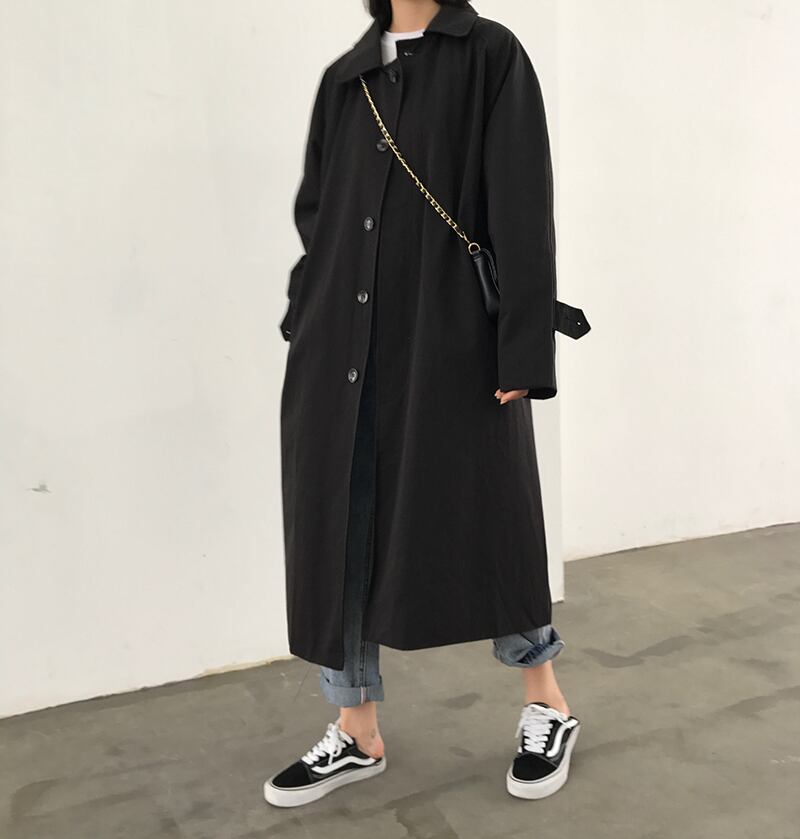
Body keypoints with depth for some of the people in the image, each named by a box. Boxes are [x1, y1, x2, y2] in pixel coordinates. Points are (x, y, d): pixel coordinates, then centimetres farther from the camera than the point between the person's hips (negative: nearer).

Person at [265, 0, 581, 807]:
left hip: (450, 344, -5)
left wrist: (523, 350, -14)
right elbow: (315, 215, 17)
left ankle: (548, 705, 28)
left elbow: (524, 212, -7)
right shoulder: (343, 78, 15)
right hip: (340, 350, 5)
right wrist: (305, 327, 11)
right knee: (334, 533, 6)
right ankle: (357, 733, 23)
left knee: (475, 527, 4)